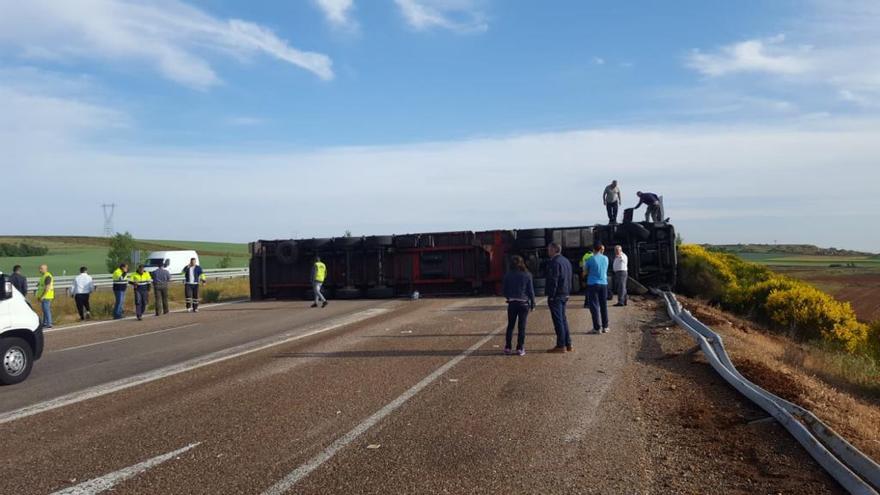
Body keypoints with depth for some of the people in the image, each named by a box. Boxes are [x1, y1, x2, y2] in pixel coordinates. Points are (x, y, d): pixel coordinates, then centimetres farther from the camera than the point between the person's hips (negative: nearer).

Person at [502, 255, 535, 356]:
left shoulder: (508, 275, -3)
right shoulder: (527, 275, -6)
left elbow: (505, 290, 3)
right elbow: (531, 291, -4)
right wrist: (533, 304, 4)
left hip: (512, 303, 1)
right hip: (524, 303, -1)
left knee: (510, 326, 12)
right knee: (522, 327, 3)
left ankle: (507, 348, 11)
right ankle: (520, 349, 3)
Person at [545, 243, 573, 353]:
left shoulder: (554, 262, -16)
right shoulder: (566, 261, 14)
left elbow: (553, 281, -20)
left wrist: (551, 296, -16)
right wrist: (567, 292, 19)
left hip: (556, 295, -9)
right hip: (565, 294, 9)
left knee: (558, 320, -4)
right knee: (563, 319, 16)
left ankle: (561, 346, -1)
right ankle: (568, 344, 19)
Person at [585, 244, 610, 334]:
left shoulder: (591, 259, -8)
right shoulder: (606, 258, 4)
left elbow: (585, 272, 2)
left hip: (593, 284, -4)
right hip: (603, 284, 4)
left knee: (594, 306, 0)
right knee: (604, 306, 12)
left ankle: (597, 328, -3)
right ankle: (605, 327, 16)